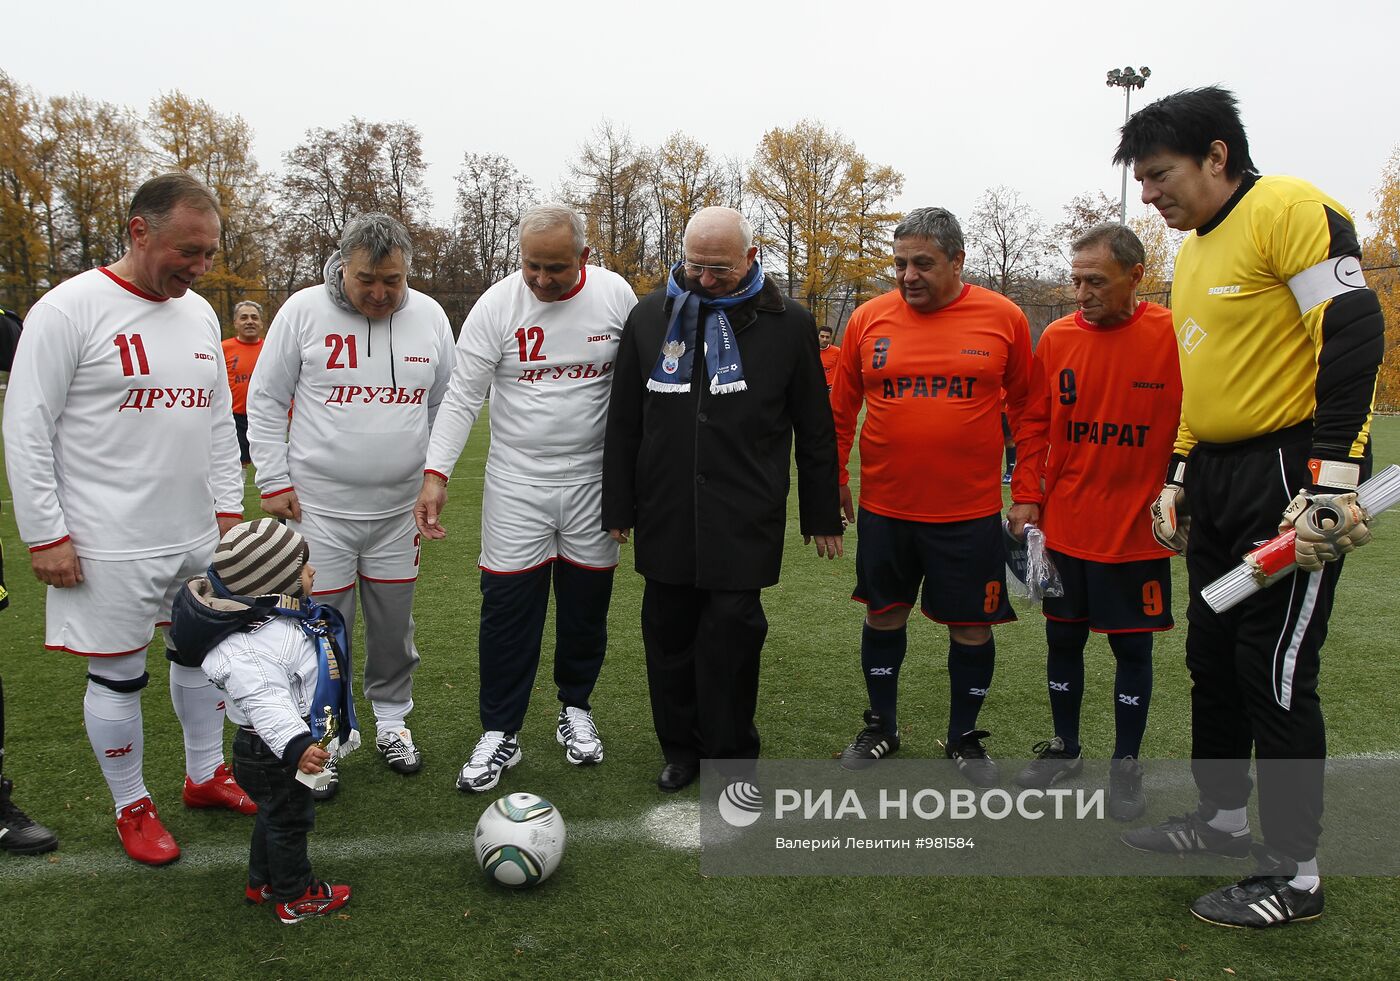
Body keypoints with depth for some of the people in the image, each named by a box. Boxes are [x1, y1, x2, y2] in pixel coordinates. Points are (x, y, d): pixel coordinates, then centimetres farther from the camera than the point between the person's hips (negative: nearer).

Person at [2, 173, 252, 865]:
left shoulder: (200, 313, 8)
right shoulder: (69, 308, -12)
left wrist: (229, 507, 13)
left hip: (199, 536, 7)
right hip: (110, 547, -6)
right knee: (118, 676, 5)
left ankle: (206, 776, 35)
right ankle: (132, 808, 23)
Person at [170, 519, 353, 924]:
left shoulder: (284, 613, 1)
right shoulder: (250, 647, -33)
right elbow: (265, 703, -39)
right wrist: (296, 745, -47)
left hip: (279, 748, 10)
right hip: (272, 753, -10)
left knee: (275, 814, 25)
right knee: (289, 818, 9)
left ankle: (262, 882, 44)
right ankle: (295, 896, 28)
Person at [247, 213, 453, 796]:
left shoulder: (429, 316, 3)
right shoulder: (303, 310, -6)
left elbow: (446, 404, 13)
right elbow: (265, 400, 0)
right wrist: (273, 482, -3)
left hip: (399, 507, 3)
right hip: (319, 506, -2)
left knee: (393, 621, 12)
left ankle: (391, 717, 32)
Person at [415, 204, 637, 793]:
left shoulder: (616, 295, -4)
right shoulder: (497, 304, -8)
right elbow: (463, 395, -7)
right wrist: (436, 473, -16)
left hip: (593, 478, 1)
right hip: (517, 480, -1)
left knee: (587, 601, 10)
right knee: (508, 605, -1)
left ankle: (575, 709, 32)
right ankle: (500, 733, 13)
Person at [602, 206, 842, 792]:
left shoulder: (787, 323, 1)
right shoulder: (650, 316, 7)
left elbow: (815, 430, 6)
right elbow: (623, 423, 12)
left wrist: (821, 515, 7)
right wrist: (618, 507, 10)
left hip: (745, 521, -3)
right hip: (665, 518, 3)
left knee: (730, 634, -5)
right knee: (668, 634, 10)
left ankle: (732, 758, 13)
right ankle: (681, 749, 28)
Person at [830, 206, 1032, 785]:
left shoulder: (1003, 318, -3)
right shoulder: (869, 319, -1)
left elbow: (1026, 407, 4)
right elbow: (841, 409, 9)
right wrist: (833, 480, 10)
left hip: (971, 511, -1)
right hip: (884, 508, 2)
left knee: (971, 627, 8)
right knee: (884, 614, 13)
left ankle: (964, 739, 29)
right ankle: (881, 728, 33)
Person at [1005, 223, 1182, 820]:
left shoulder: (1174, 337, -9)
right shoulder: (1056, 339, 1)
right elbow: (1035, 425, 7)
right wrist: (1026, 495, 2)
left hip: (1137, 530, -3)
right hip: (1063, 525, 3)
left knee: (1132, 644, 7)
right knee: (1063, 638, 13)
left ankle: (1126, 765, 24)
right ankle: (1064, 748, 31)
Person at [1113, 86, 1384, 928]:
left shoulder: (1292, 210, -12)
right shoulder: (1195, 252, 17)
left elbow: (1354, 334, -20)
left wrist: (1333, 479, -24)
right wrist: (1179, 476, 20)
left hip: (1290, 476, -9)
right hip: (1219, 480, 9)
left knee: (1277, 671, -4)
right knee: (1213, 657, 16)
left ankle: (1294, 875, 10)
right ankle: (1224, 819, 33)